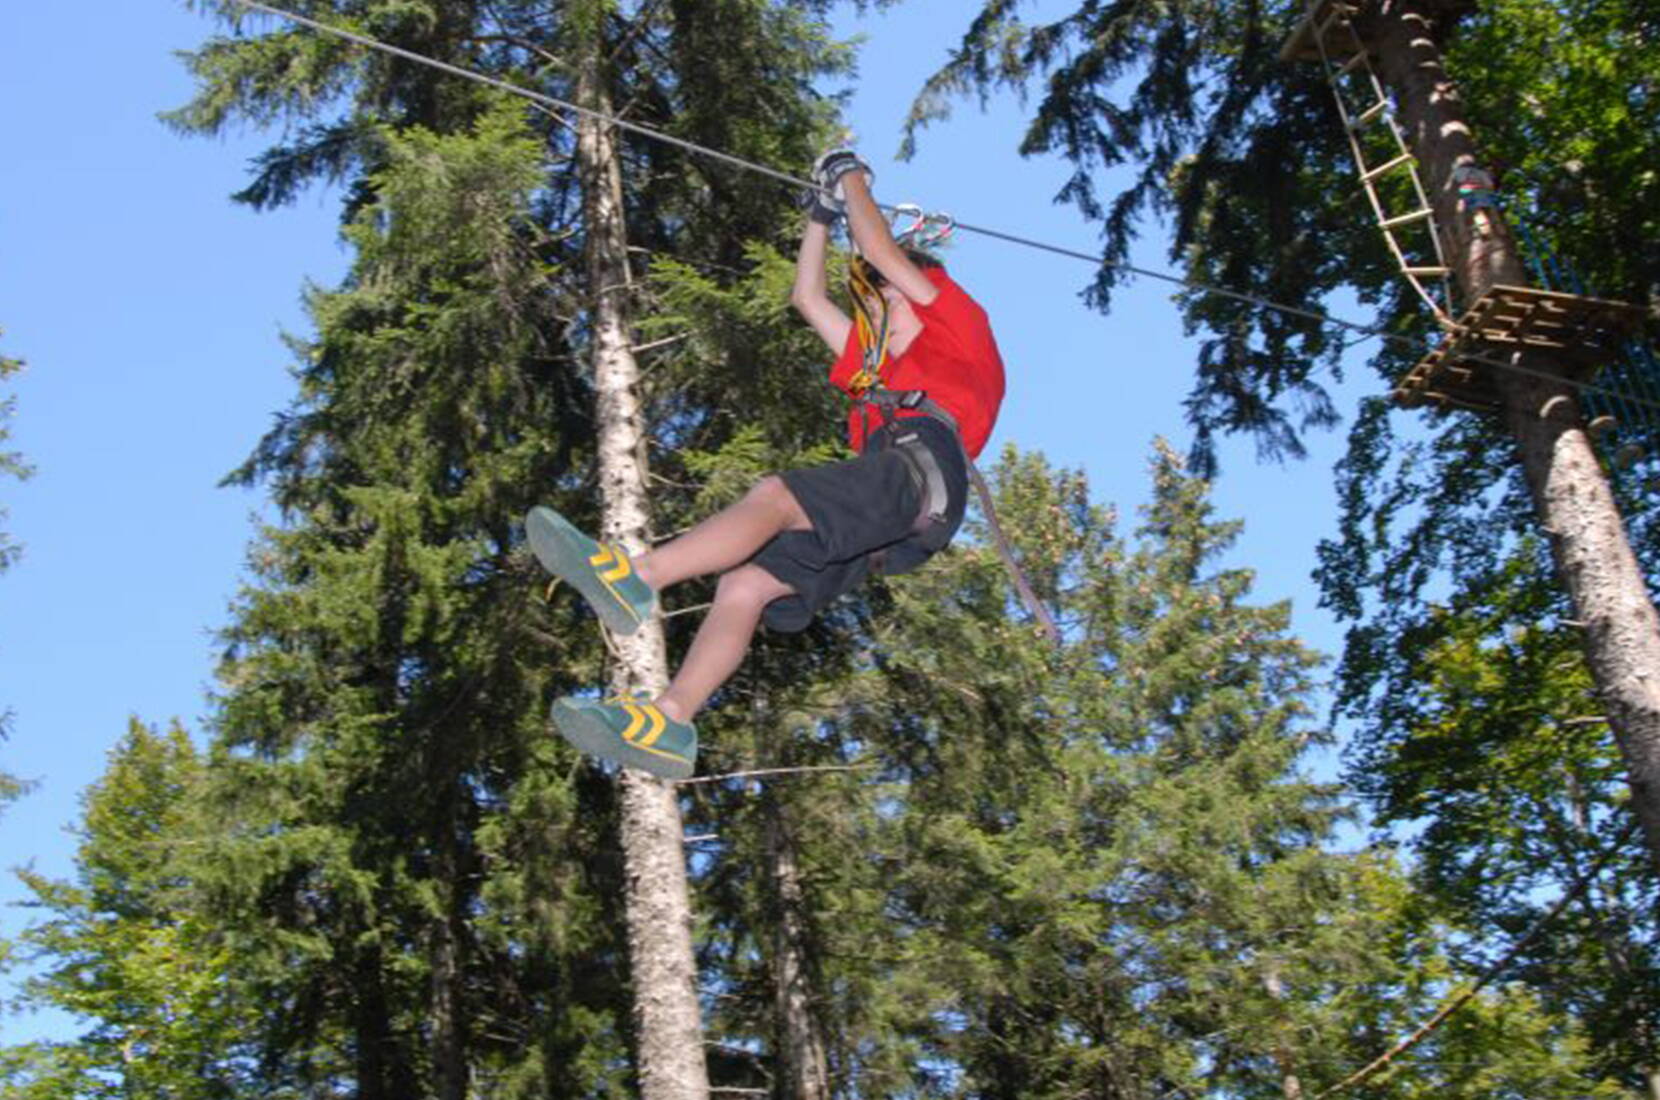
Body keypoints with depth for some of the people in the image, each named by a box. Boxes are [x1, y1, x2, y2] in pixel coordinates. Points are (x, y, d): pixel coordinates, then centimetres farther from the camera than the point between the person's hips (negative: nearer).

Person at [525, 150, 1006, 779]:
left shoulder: (963, 325, 26)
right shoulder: (879, 367, 43)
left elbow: (885, 255, 19)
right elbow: (808, 298, 48)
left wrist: (853, 182, 33)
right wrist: (821, 214, 49)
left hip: (921, 471, -7)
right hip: (872, 526, 7)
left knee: (775, 496, -30)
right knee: (744, 586, -14)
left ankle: (635, 578, -48)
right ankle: (670, 720, -29)